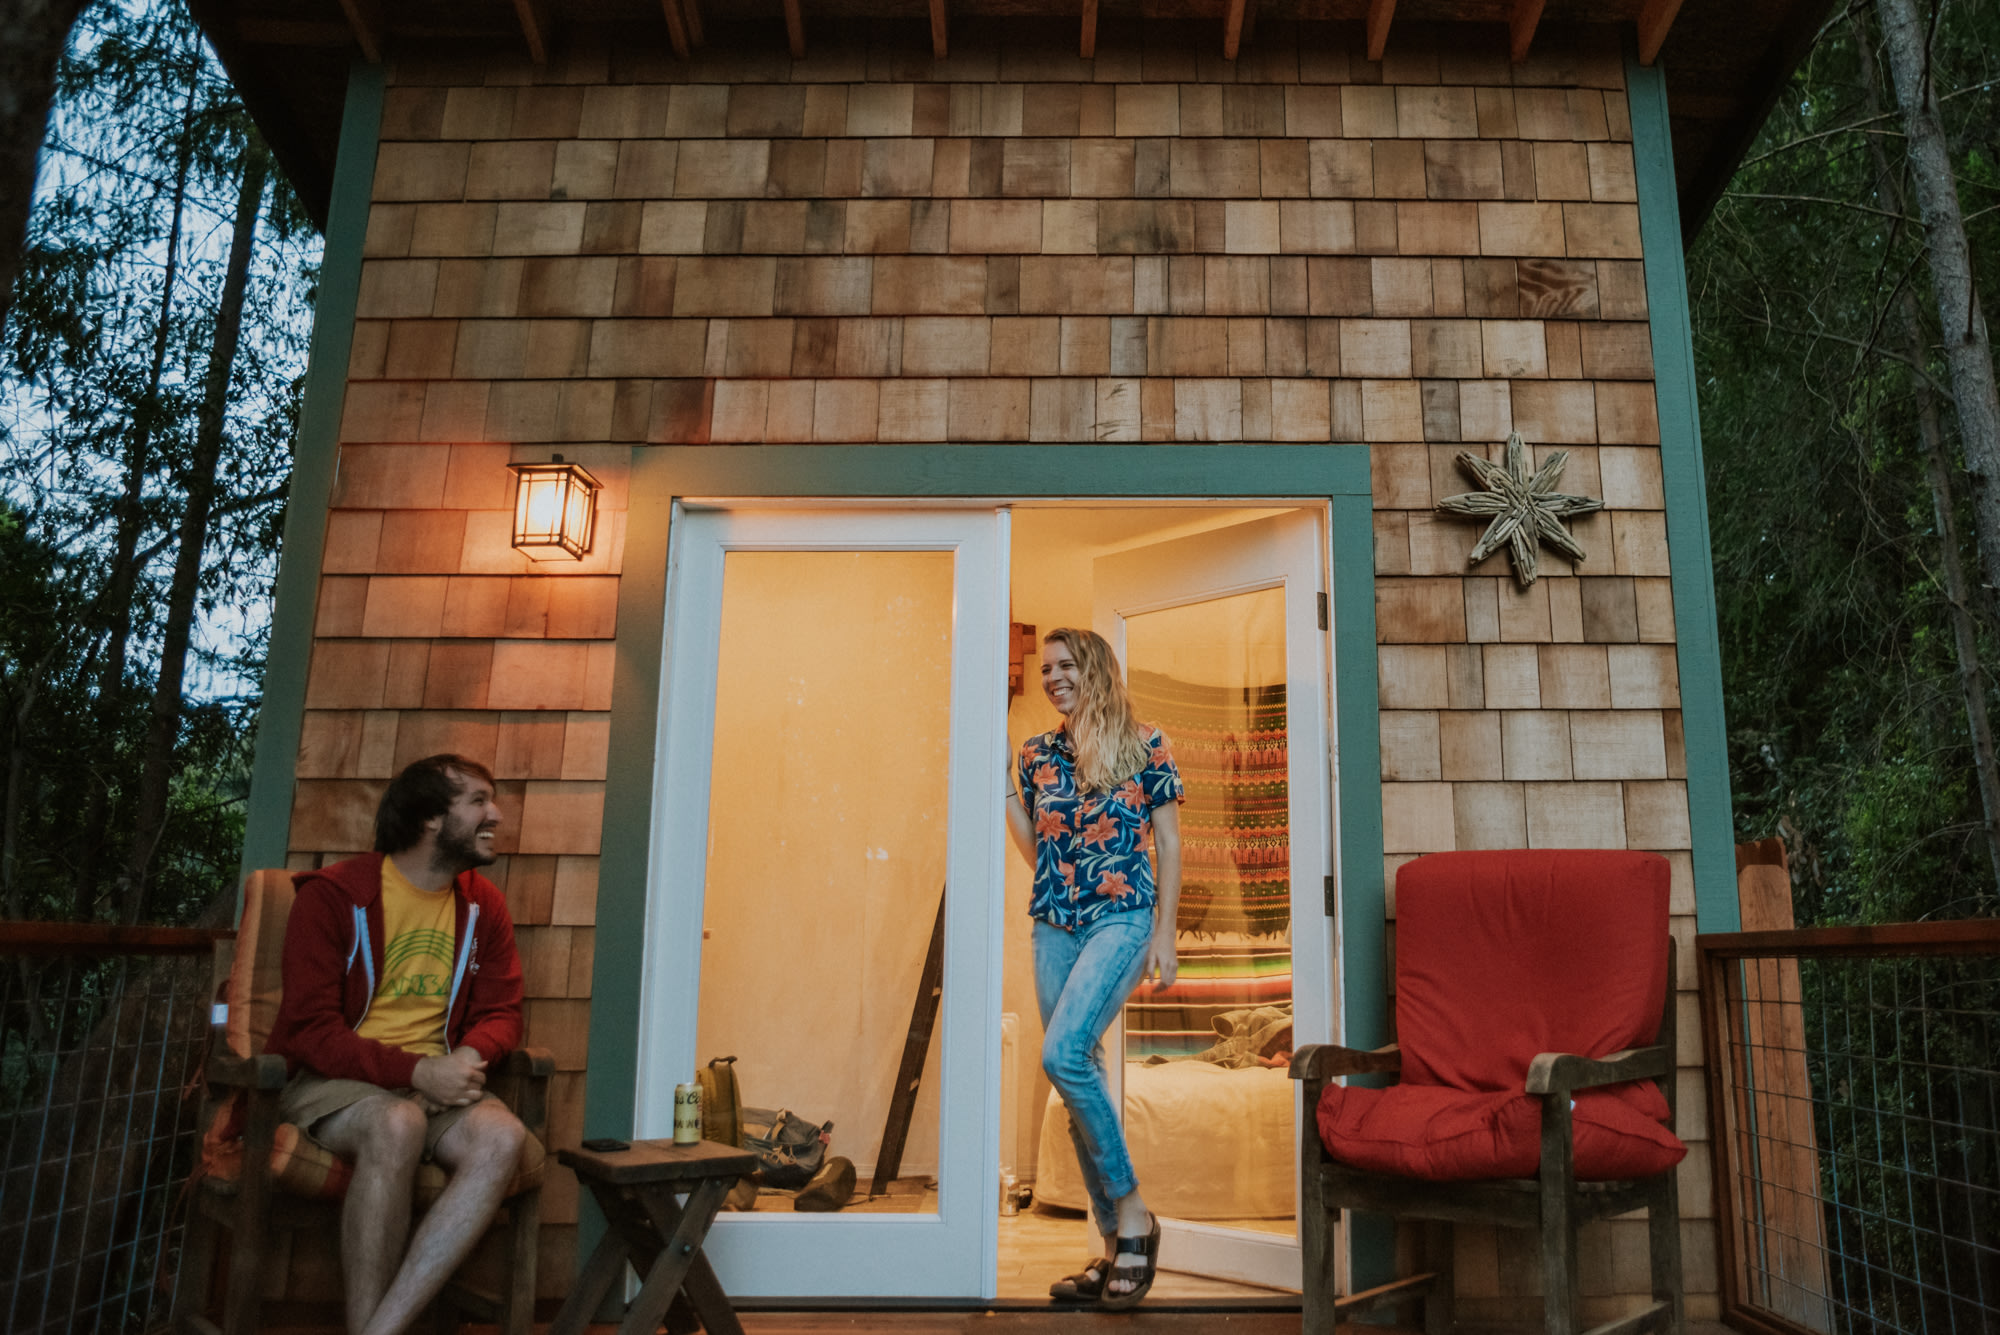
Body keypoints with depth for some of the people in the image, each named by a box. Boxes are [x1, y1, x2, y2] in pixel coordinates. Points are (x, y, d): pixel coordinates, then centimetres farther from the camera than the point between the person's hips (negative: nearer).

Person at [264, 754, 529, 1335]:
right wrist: (415, 1071, -23)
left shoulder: (482, 905, 10)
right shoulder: (335, 894, -4)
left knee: (503, 1136, -28)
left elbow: (501, 1013, 11)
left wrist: (469, 1057, -14)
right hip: (329, 1079, -4)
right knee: (397, 1124, -37)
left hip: (435, 1084, 4)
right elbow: (309, 1028, -10)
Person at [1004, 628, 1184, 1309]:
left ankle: (1132, 1210, -7)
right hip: (1054, 925, 5)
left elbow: (1168, 844, 1)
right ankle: (1114, 1242, 16)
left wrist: (1164, 933, -4)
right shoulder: (1038, 753, 12)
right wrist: (1003, 783, 7)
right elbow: (1035, 852, 13)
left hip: (1121, 917, -5)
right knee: (1082, 1072, 5)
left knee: (1063, 1053, -23)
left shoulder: (1144, 745, 0)